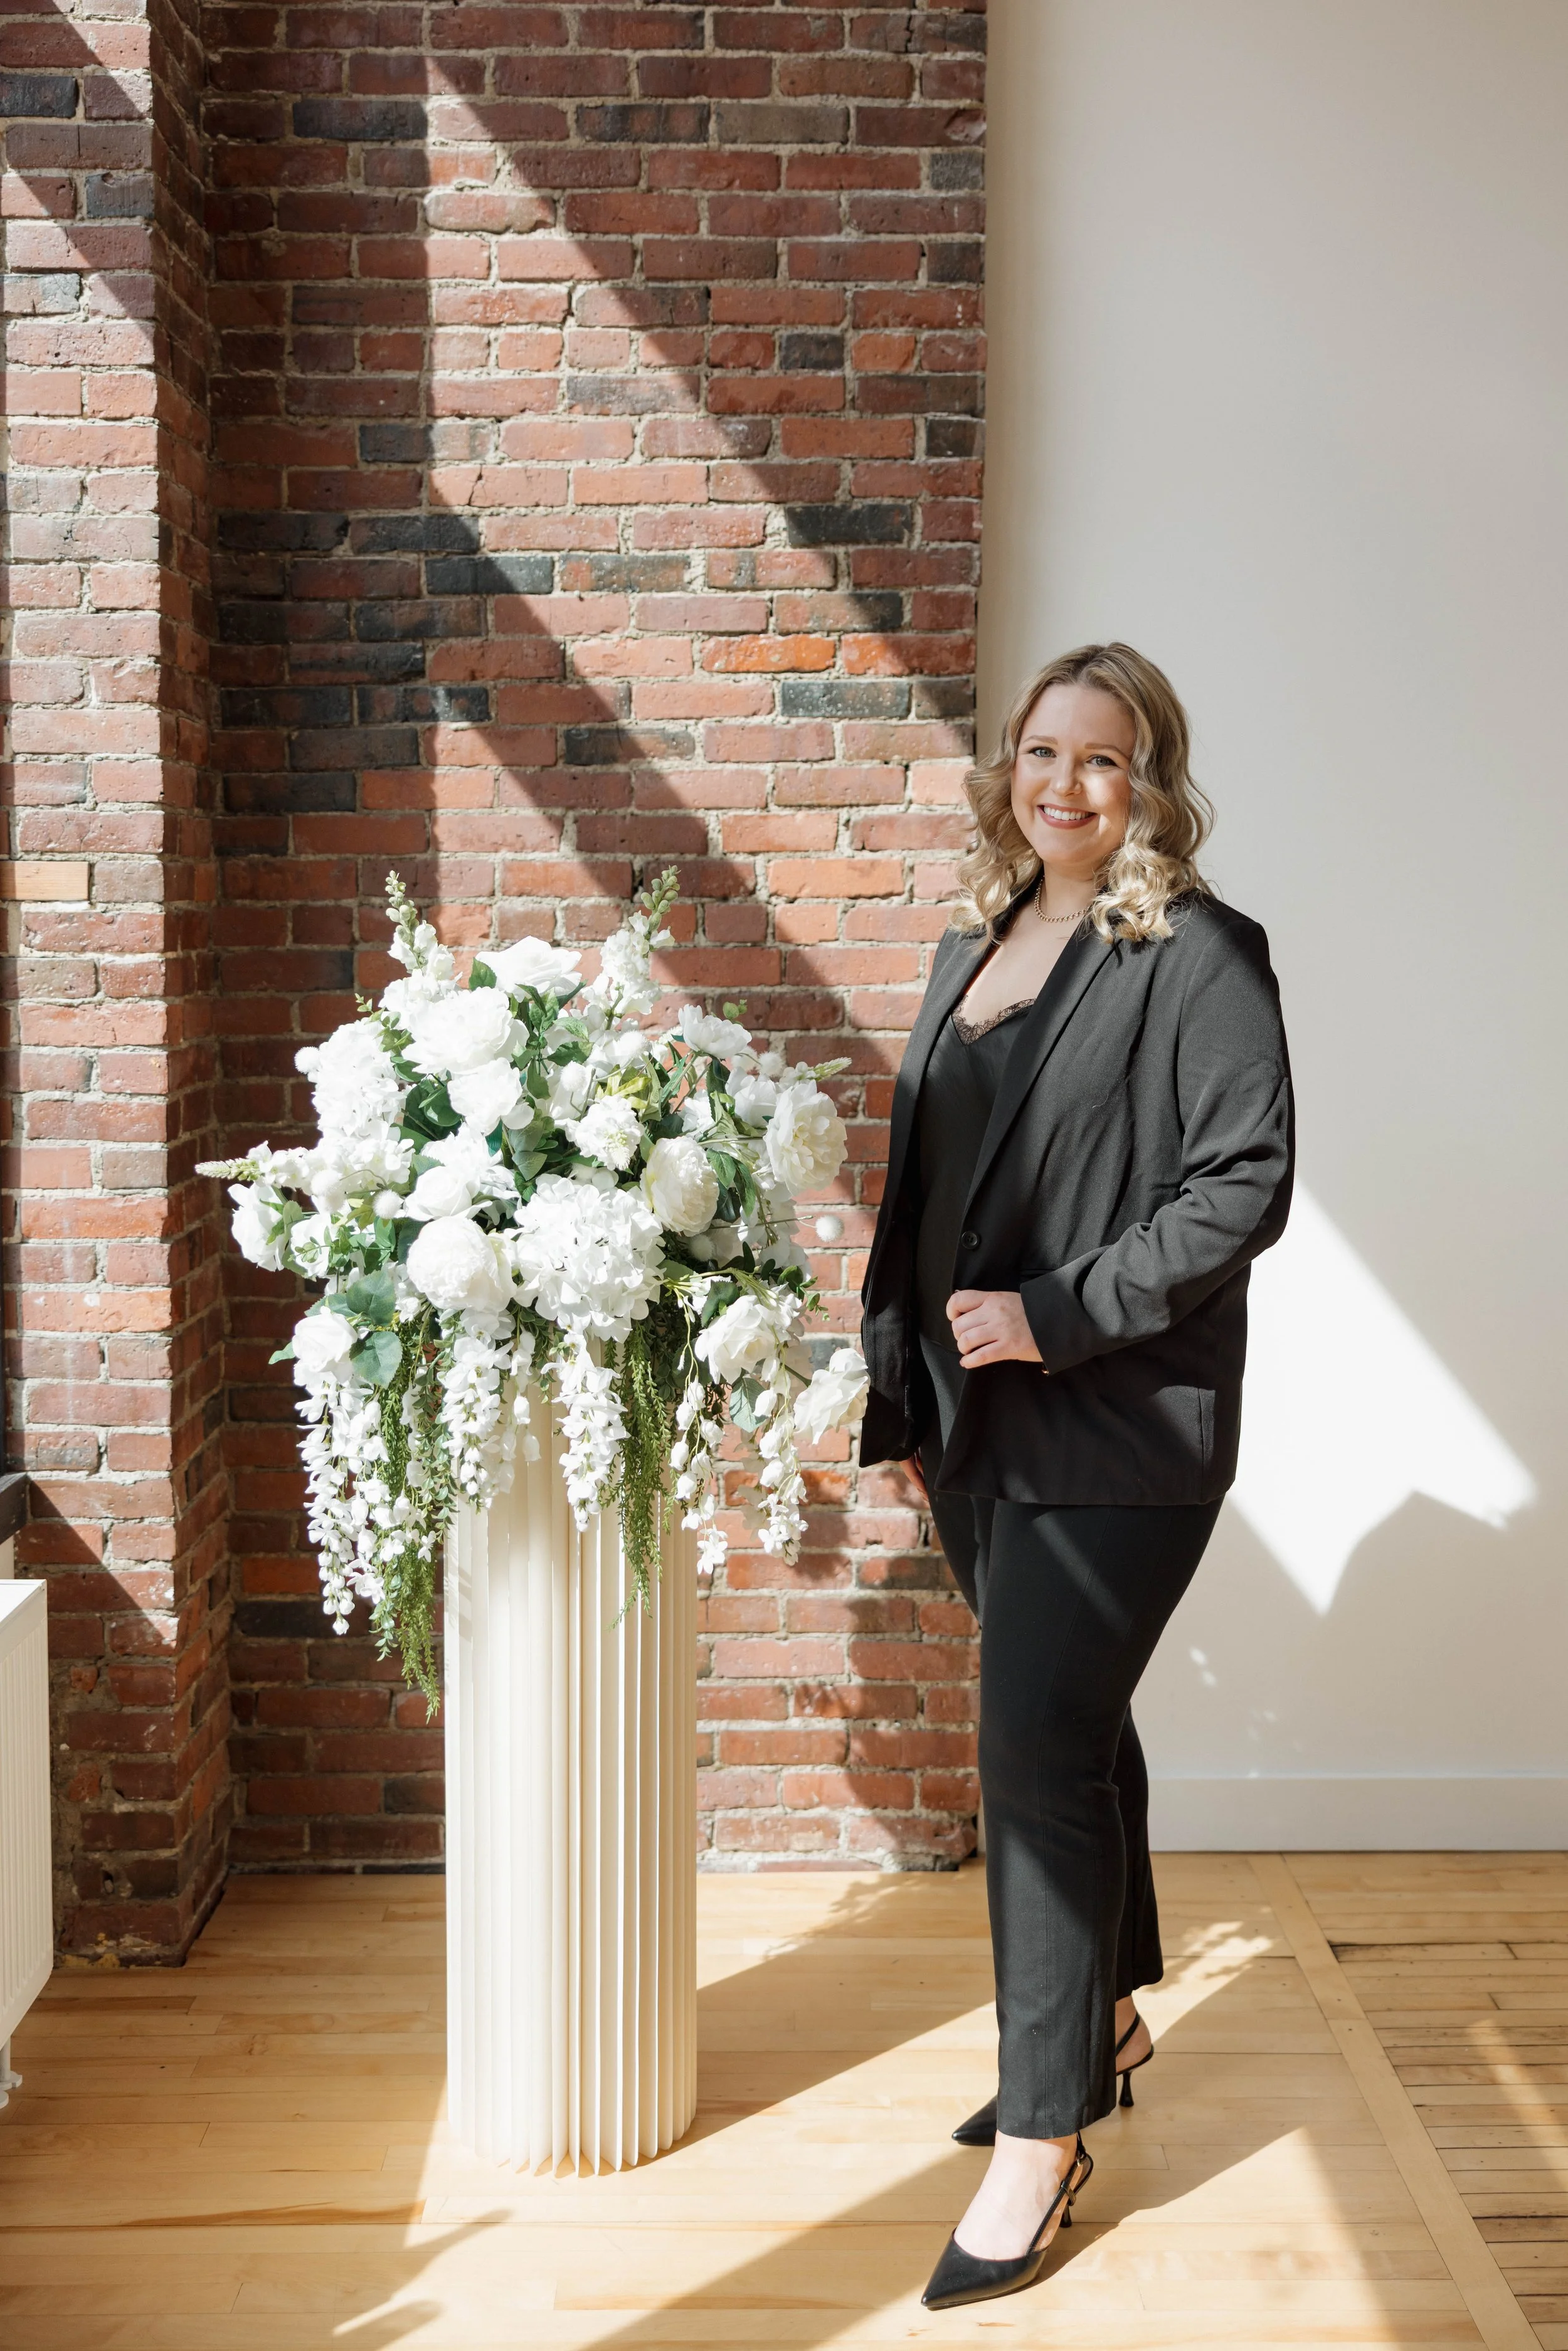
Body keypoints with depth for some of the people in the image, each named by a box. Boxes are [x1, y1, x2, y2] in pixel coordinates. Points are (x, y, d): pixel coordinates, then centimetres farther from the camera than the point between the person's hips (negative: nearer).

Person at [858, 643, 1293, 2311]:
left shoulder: (1197, 956, -8)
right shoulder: (972, 949, 13)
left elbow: (1246, 1184, -14)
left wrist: (1061, 1314, -18)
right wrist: (899, 1391, 14)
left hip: (1118, 1428, -7)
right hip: (975, 1422, 7)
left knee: (1038, 1750, -7)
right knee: (1068, 1727, 18)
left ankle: (1042, 2137, 8)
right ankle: (1107, 2020, 37)